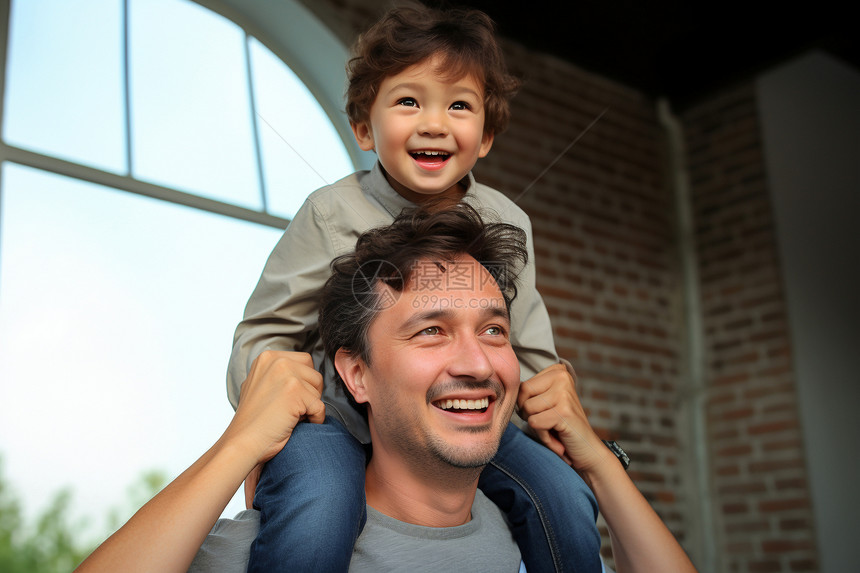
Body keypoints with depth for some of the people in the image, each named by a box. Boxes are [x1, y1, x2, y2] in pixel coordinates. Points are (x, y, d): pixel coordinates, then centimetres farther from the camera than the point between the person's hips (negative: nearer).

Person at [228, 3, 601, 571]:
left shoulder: (507, 223, 3)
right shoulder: (332, 214, -9)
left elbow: (529, 340, 16)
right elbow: (267, 330, -4)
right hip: (338, 416, -3)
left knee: (566, 497, -13)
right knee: (315, 516, -34)